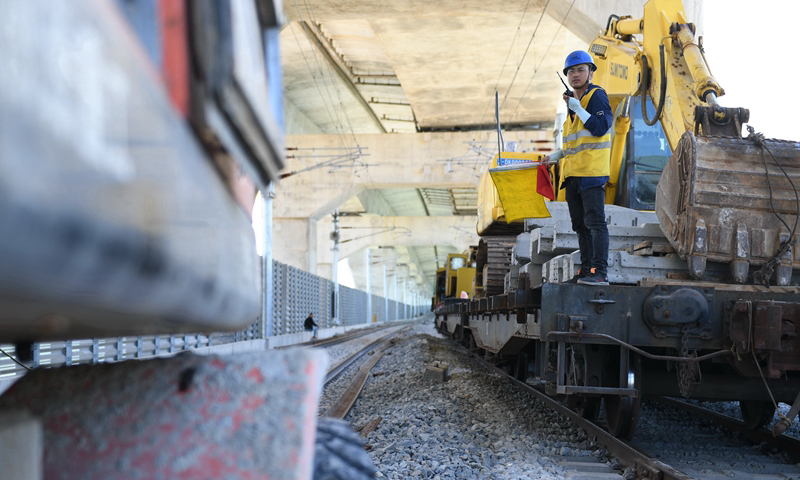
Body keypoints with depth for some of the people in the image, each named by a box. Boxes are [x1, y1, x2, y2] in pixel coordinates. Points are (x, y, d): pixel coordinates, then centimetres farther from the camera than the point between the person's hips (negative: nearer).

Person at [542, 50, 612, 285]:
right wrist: (555, 157, 26)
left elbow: (600, 128, -19)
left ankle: (600, 272, -13)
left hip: (592, 171, -9)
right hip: (573, 173, 9)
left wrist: (577, 108, -17)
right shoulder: (573, 100, 21)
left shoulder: (597, 95, -4)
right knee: (580, 225, 10)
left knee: (594, 221, -12)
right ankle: (586, 270, 14)